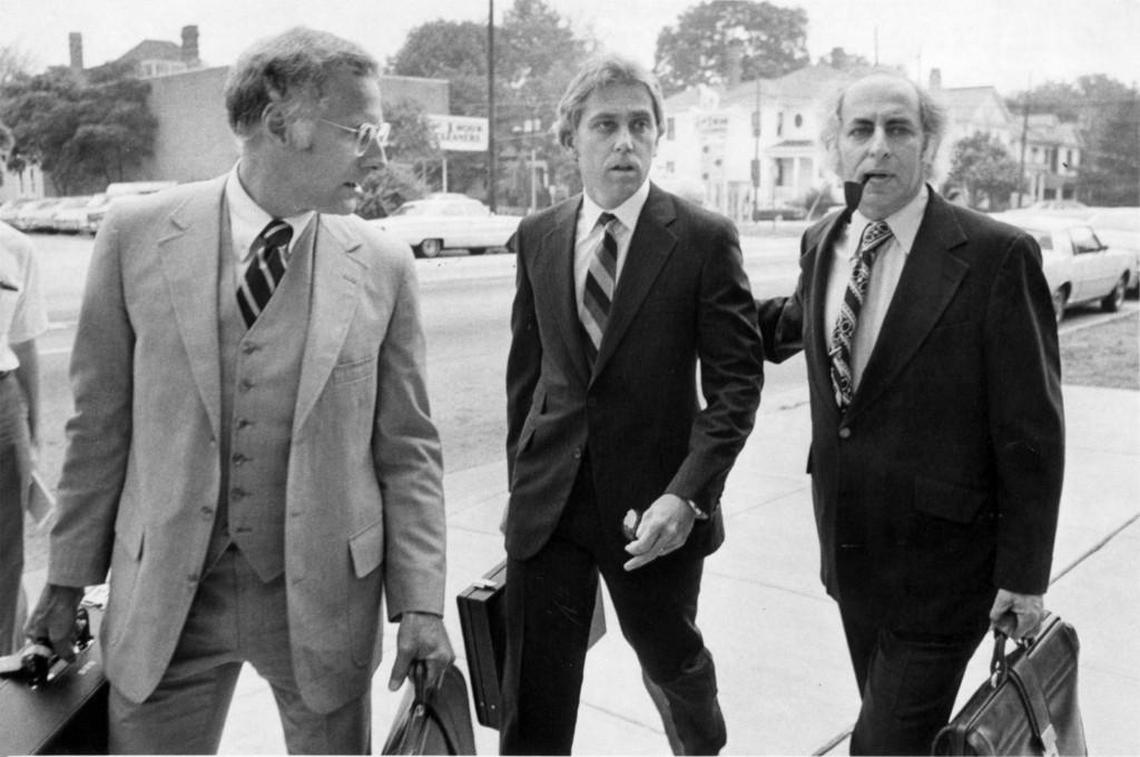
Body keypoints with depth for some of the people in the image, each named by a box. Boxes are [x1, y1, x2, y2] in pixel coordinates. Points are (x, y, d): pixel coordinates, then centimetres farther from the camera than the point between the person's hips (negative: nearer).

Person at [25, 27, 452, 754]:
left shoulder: (384, 265, -6)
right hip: (164, 593, 0)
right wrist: (70, 577, 5)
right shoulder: (137, 233, -6)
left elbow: (408, 449, -2)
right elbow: (100, 421, 1)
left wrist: (420, 601, -5)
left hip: (325, 594, 1)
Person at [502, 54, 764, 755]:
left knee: (671, 657, 21)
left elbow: (737, 379, -10)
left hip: (656, 508, -2)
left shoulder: (704, 239, -8)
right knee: (534, 699, 5)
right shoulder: (538, 237, 4)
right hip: (549, 504, 3)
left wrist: (688, 494, -20)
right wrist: (522, 479, 12)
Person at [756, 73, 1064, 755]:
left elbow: (1031, 433, -13)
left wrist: (1024, 575, -10)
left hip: (940, 564, -5)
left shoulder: (998, 256, -16)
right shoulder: (822, 242, 2)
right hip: (850, 547, 6)